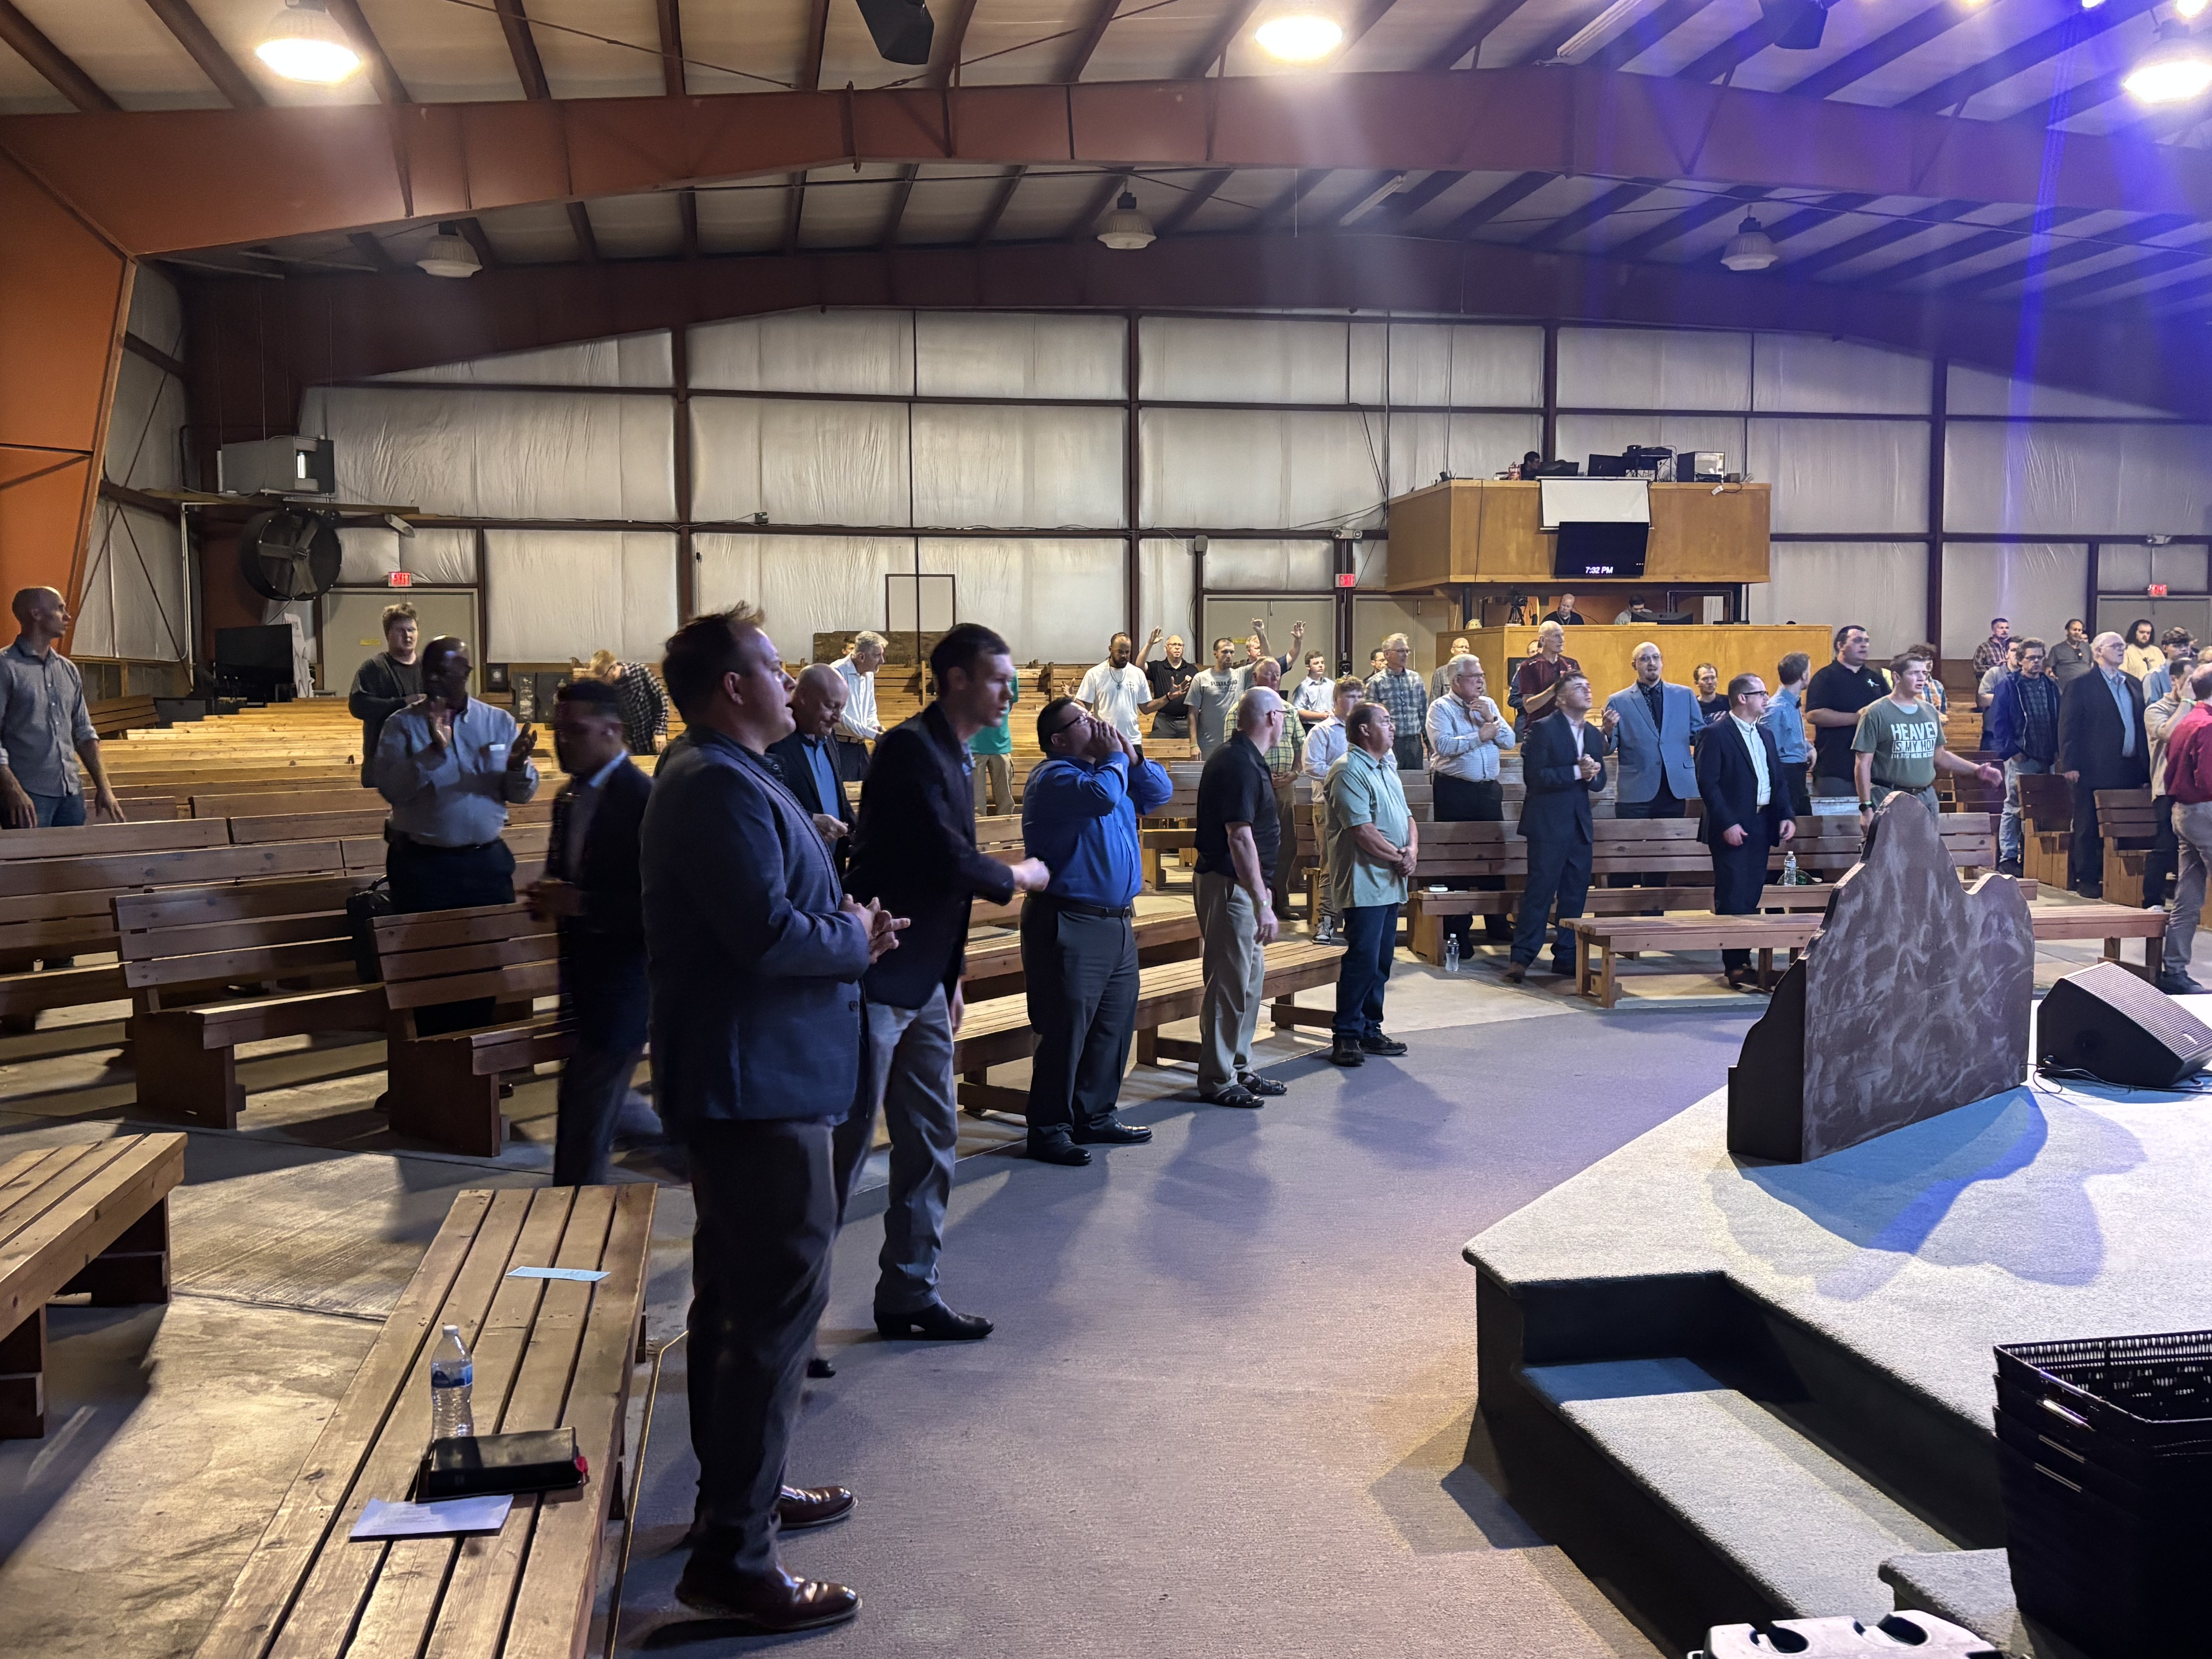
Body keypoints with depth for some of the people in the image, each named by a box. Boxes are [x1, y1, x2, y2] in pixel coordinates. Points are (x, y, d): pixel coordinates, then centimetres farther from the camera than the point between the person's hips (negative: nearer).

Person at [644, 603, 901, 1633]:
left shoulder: (719, 776, 16)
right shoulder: (721, 786, -19)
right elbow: (770, 933, -27)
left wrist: (845, 925, 2)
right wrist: (856, 940, -9)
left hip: (738, 1078, 12)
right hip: (758, 1083, -12)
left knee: (737, 1296, 20)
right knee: (779, 1305, -9)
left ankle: (738, 1488, 34)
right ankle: (732, 1559, -4)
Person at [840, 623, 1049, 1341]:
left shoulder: (954, 758, 15)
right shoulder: (910, 748, -16)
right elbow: (953, 863, -22)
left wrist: (952, 977, 23)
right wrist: (1020, 877, -3)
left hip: (924, 983, 10)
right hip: (878, 979, -10)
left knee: (932, 1141, 14)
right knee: (844, 1144, -3)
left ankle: (909, 1295, 24)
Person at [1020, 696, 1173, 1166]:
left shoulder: (1108, 767, 17)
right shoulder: (1054, 777, -12)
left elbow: (1160, 794, 18)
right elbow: (1102, 795, -30)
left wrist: (1132, 757, 4)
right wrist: (1115, 757, -11)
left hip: (1117, 922, 9)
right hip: (1069, 924, -9)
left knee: (1115, 1026, 14)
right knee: (1065, 1030, -5)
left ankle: (1095, 1115, 26)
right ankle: (1048, 1130, 3)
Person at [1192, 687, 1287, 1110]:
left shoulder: (1239, 758, 14)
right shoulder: (1241, 765, -19)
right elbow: (1240, 838, -25)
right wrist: (1263, 903, -26)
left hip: (1239, 884, 11)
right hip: (1230, 885, -11)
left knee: (1251, 976, 16)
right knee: (1230, 982, -5)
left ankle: (1239, 1069, 25)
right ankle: (1217, 1080, 3)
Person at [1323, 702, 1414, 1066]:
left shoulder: (1387, 769, 18)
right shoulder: (1349, 772, -13)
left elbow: (1406, 817, 18)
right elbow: (1362, 830, -19)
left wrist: (1413, 850, -1)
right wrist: (1398, 857, -11)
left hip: (1391, 882, 9)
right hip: (1364, 882, -9)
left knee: (1382, 960, 12)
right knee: (1362, 959, -9)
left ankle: (1370, 1029, 20)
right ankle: (1346, 1035, -3)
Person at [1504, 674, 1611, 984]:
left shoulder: (1594, 735, 14)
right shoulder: (1542, 729, -7)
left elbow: (1599, 783, 15)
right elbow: (1534, 777, -16)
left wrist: (1592, 774, -8)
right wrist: (1576, 772, -19)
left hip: (1580, 825, 7)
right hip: (1548, 824, -7)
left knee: (1576, 894, 8)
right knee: (1539, 891, -7)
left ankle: (1566, 956, 17)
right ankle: (1522, 958, -3)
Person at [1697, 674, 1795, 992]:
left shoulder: (1766, 735, 16)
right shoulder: (1718, 734, -8)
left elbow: (1778, 780, 18)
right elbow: (1708, 783, -14)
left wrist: (1786, 816, 5)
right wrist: (1727, 824, -18)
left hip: (1761, 826, 7)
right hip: (1732, 829, -7)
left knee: (1752, 898, 9)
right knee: (1733, 900, -6)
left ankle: (1743, 960, 16)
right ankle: (1735, 967, -3)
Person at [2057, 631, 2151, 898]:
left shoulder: (2135, 684, 15)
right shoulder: (2081, 686, -3)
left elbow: (2142, 725, 17)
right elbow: (2068, 728, -6)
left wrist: (2145, 764, 10)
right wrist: (2070, 765, -12)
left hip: (2129, 770, 5)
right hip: (2094, 770, -5)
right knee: (2089, 828, 0)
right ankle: (2087, 880, 6)